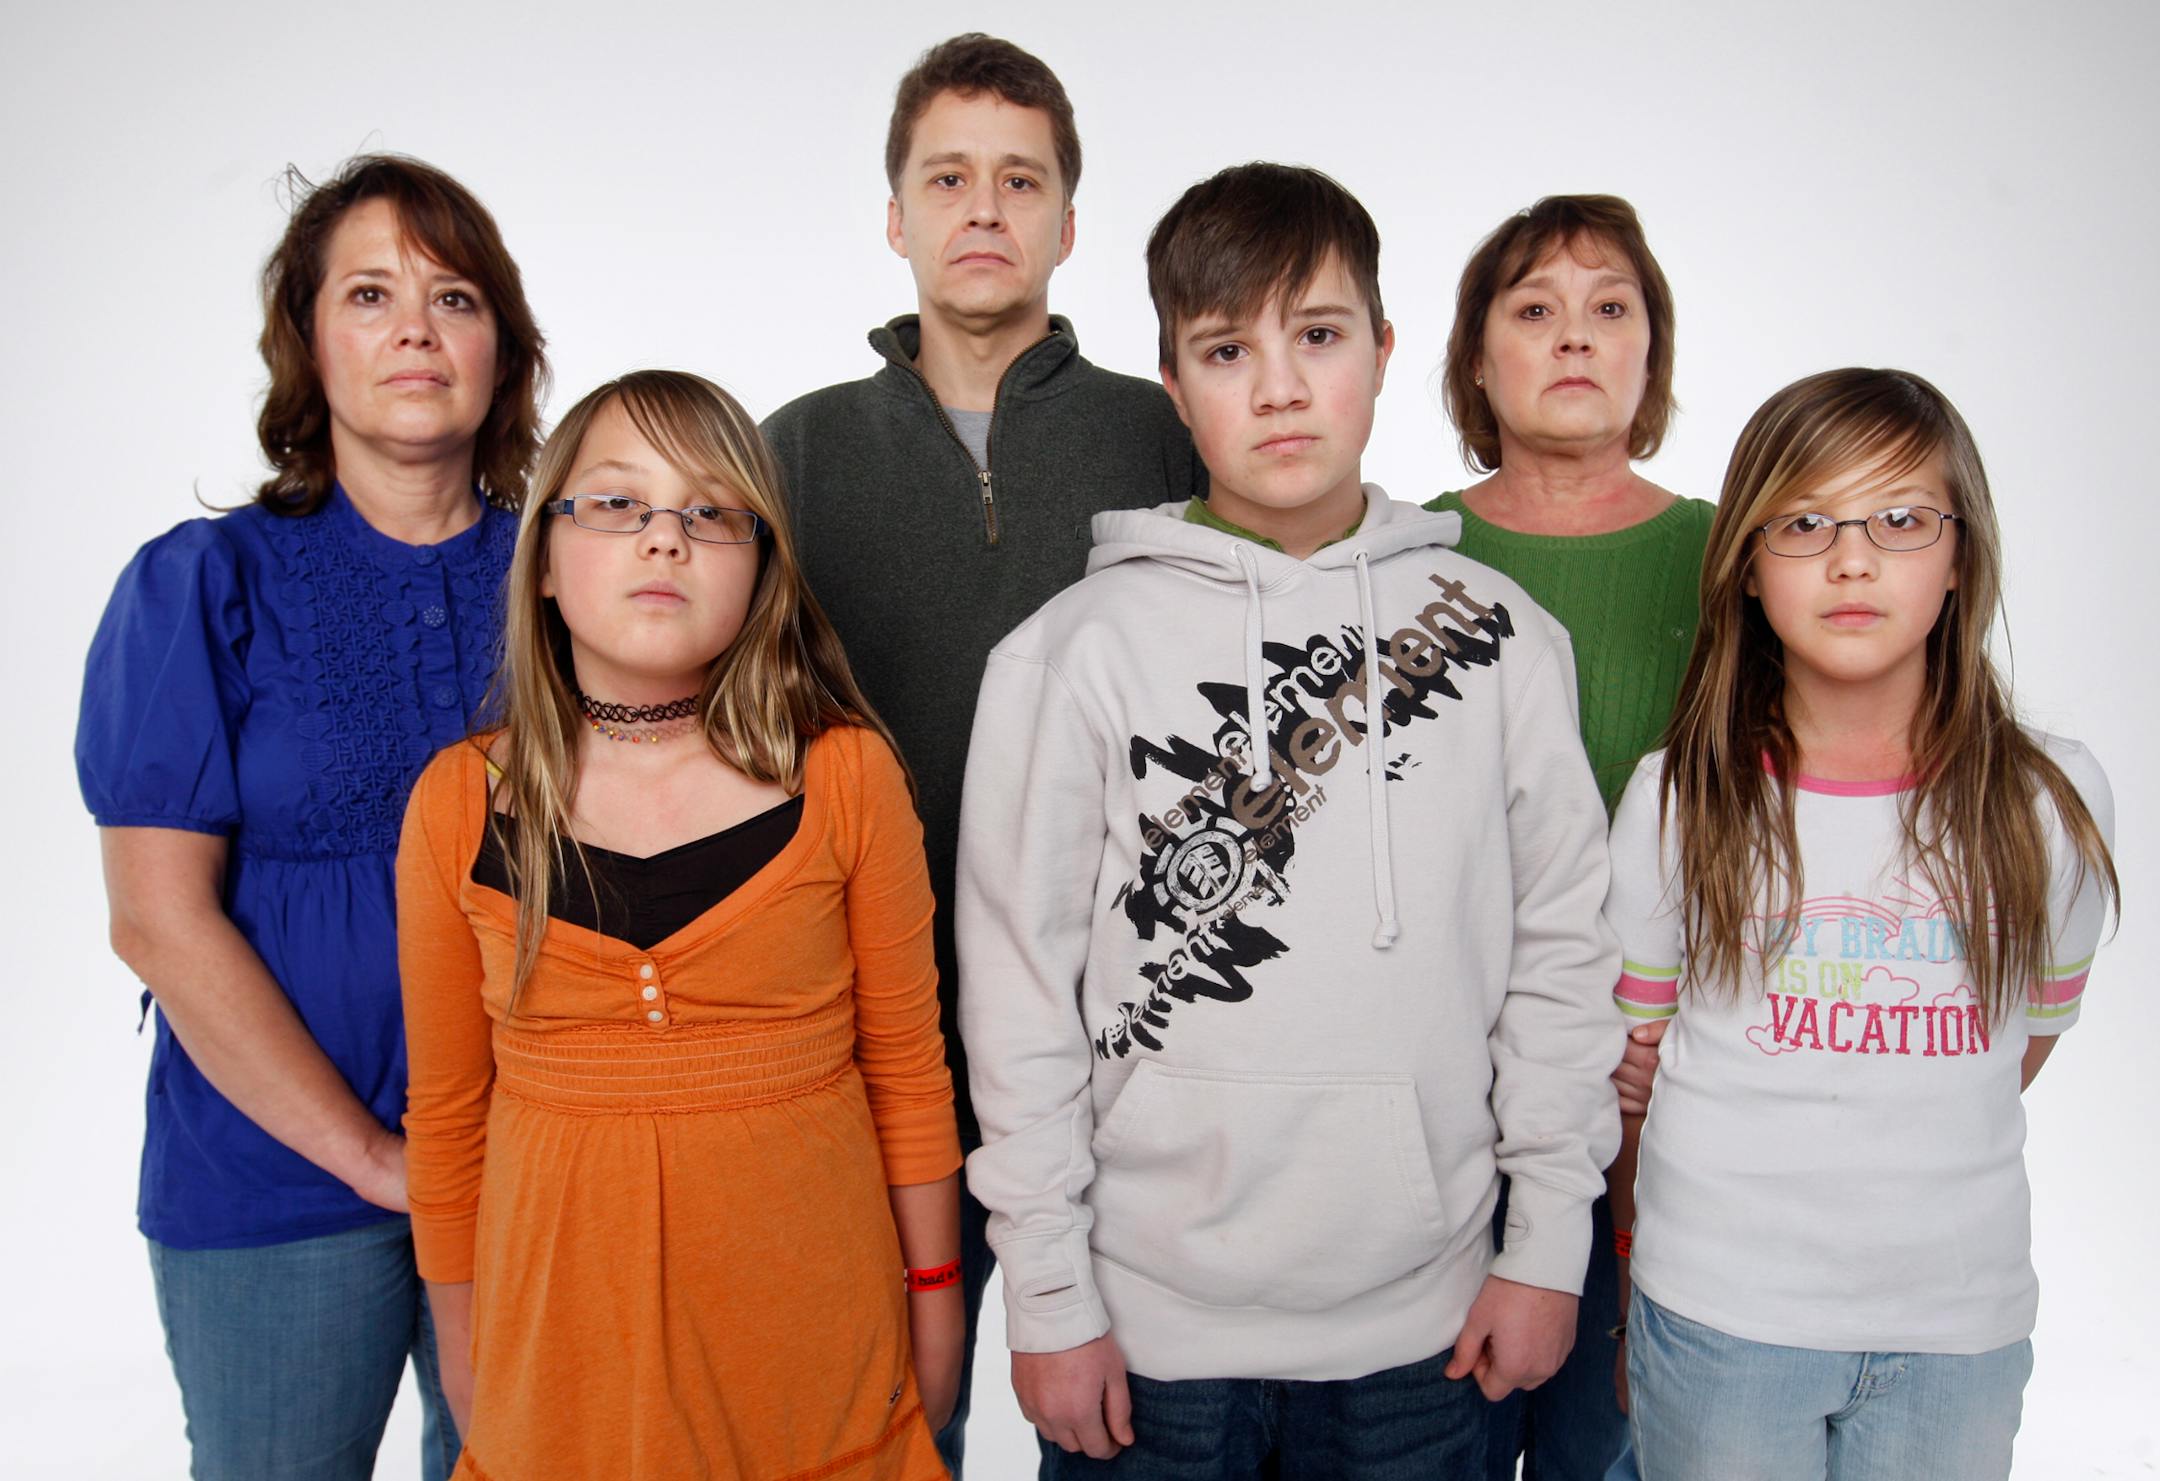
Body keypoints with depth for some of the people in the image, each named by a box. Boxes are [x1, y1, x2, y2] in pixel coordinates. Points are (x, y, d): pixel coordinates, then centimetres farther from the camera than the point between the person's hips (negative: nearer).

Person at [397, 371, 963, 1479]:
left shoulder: (846, 776, -8)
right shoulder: (459, 804, -4)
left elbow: (907, 1068, -1)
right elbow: (445, 1108, 4)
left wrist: (935, 1297, 4)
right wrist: (458, 1340, 10)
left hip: (809, 1321, 0)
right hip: (560, 1329, 1)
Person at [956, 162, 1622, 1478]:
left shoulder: (1503, 640, 0)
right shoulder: (1079, 653, -7)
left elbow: (1560, 950, 4)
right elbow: (1021, 994, -6)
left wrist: (1550, 1242, 3)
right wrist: (1047, 1298, -5)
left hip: (1421, 1323, 2)